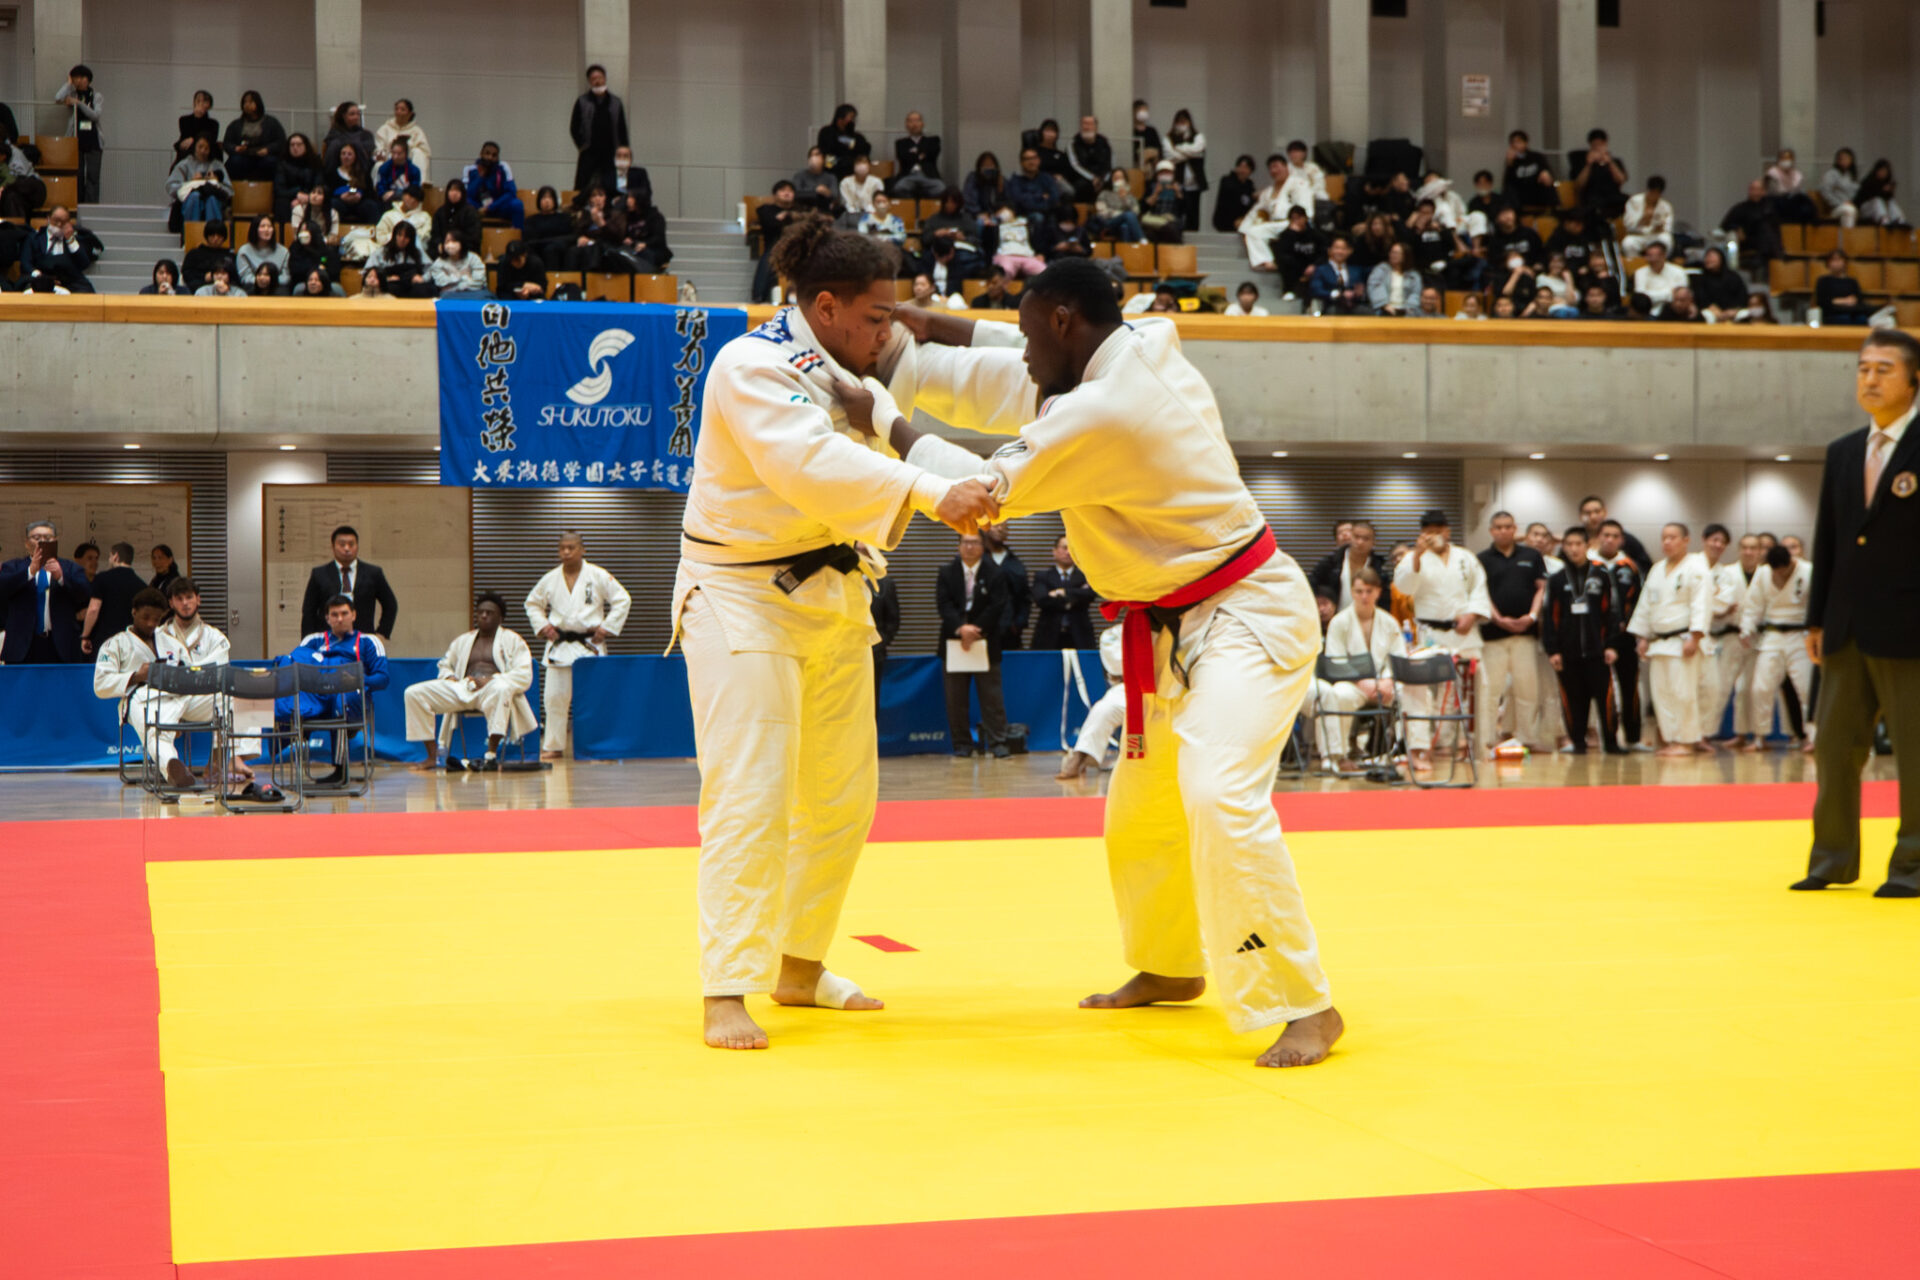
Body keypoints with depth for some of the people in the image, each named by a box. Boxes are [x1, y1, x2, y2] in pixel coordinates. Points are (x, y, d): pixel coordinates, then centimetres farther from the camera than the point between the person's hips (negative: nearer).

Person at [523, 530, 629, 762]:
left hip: (589, 645, -3)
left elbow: (623, 600, 1)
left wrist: (606, 627, -5)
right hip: (559, 645, 3)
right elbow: (532, 603, 20)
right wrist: (542, 626, 6)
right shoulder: (551, 579, 6)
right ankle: (554, 746, 10)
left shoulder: (598, 576, -3)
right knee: (554, 697, 1)